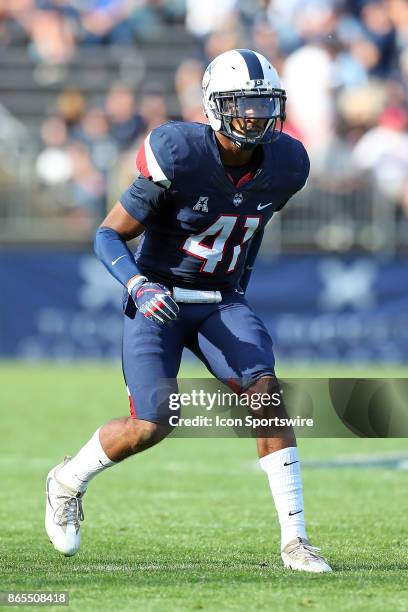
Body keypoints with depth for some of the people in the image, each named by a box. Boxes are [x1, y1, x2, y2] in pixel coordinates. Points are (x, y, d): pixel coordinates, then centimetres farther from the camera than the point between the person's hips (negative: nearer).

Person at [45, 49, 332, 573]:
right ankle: (68, 481, 20)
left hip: (221, 303, 4)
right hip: (159, 302, -4)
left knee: (266, 391, -19)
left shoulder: (284, 166, -6)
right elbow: (108, 236, -15)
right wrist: (139, 286, -32)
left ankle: (295, 541, -15)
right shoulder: (178, 156, -22)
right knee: (151, 426, -12)